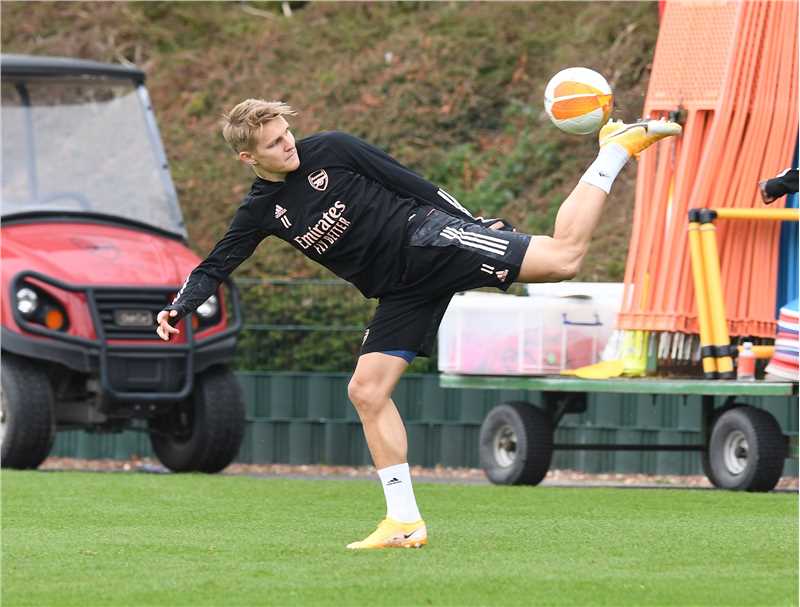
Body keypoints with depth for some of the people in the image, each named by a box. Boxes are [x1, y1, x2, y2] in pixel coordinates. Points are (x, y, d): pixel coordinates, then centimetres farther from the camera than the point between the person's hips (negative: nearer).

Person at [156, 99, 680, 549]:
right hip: (401, 293, 5)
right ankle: (405, 523, 3)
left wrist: (475, 223, 2)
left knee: (562, 256, -21)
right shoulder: (261, 211, 7)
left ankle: (618, 149, -4)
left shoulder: (330, 150, -3)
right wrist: (180, 309, -6)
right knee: (367, 391, -5)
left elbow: (408, 182, 1)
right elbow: (216, 267, 11)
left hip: (425, 239, -5)